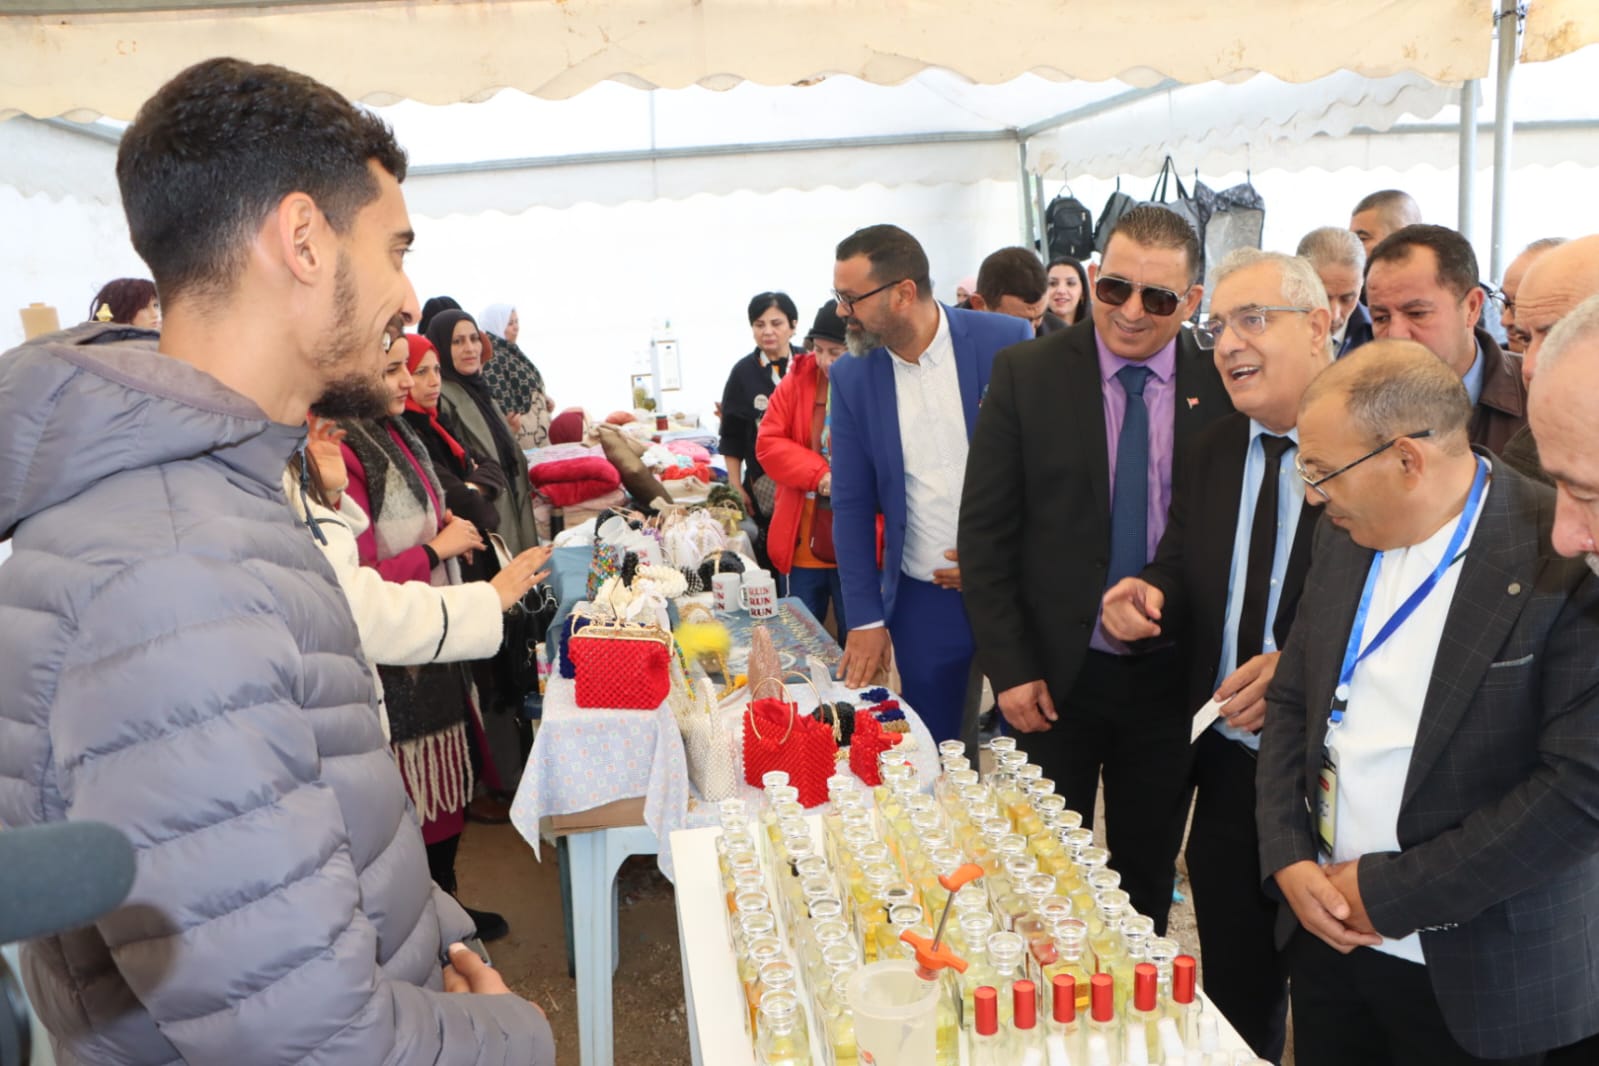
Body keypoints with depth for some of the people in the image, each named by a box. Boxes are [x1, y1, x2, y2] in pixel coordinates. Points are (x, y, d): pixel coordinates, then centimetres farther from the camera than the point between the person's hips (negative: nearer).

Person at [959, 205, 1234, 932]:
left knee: (1147, 878, 18)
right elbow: (984, 531, -5)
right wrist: (1009, 669, -9)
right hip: (1056, 674, -1)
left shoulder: (1223, 385, -3)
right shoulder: (1026, 375, -6)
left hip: (1171, 678, 1)